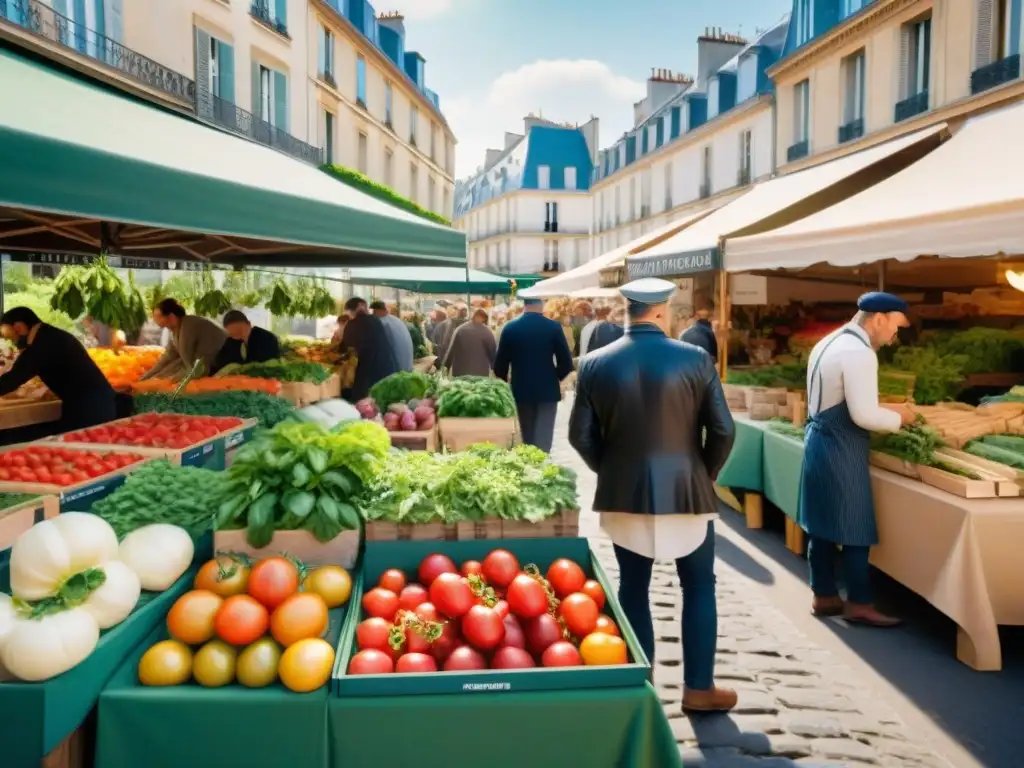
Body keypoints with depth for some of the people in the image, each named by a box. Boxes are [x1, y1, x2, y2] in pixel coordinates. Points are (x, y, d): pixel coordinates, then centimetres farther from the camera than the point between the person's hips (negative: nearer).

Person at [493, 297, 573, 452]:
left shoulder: (510, 328, -3)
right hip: (547, 390, -2)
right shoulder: (553, 327, -6)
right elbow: (566, 363, -6)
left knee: (528, 438, 16)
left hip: (521, 390, 2)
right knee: (543, 439, -3)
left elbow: (500, 364, -1)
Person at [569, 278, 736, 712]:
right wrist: (704, 474, 9)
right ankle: (699, 688, 22)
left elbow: (580, 436, -2)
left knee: (633, 588, 14)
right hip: (686, 491, -1)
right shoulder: (696, 360, -9)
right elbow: (723, 431, -8)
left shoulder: (595, 364, -4)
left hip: (624, 493, 2)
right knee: (699, 588, 15)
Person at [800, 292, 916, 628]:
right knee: (855, 530, 1)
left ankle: (824, 597, 24)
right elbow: (863, 415, -23)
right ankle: (859, 604, 12)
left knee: (822, 526, 15)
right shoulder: (858, 352, -19)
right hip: (839, 449, -10)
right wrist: (899, 417, -6)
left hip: (819, 439, 10)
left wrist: (886, 410, 16)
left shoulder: (831, 342, 13)